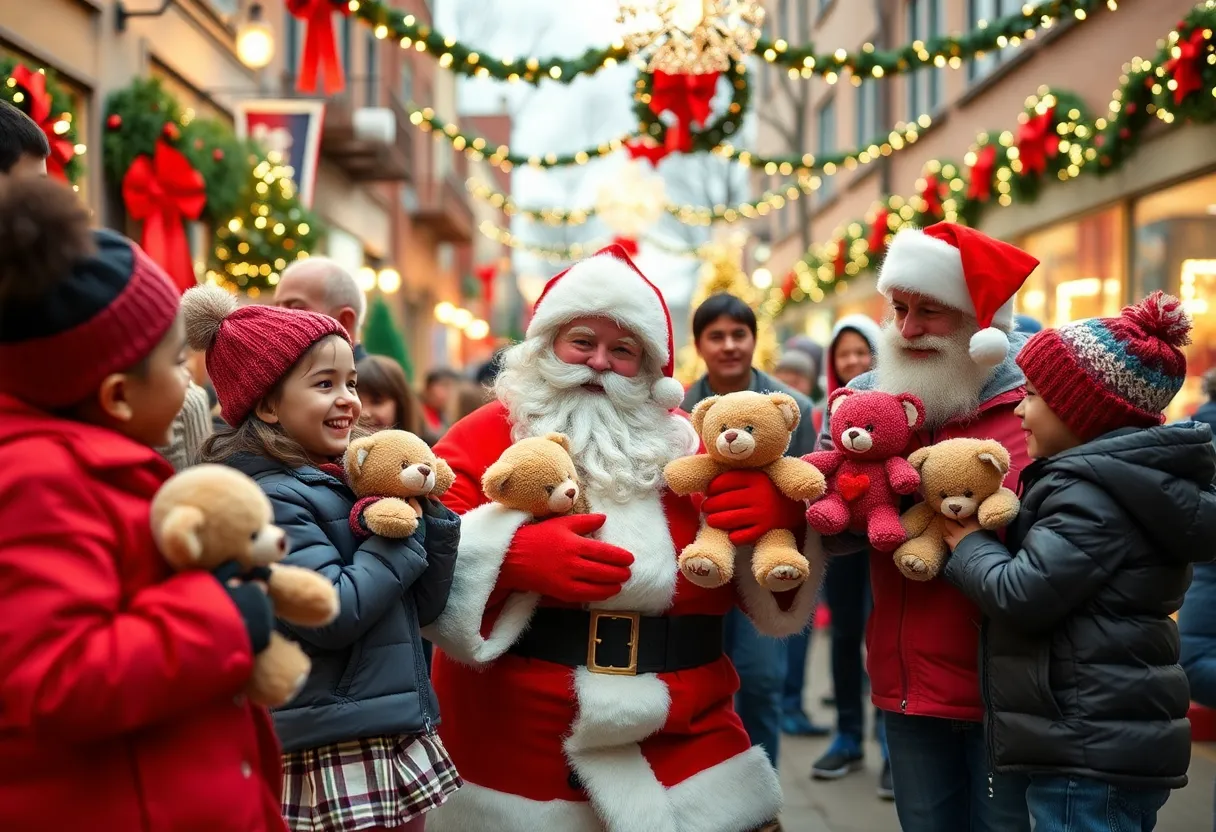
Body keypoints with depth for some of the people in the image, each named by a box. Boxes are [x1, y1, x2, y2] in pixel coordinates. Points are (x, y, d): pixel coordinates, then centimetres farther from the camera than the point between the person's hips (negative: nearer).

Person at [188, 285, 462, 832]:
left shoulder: (357, 482, 10)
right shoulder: (271, 500, -12)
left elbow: (422, 606, 11)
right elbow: (333, 616, -22)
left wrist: (429, 514, -3)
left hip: (402, 738, 8)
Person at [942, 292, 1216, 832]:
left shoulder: (1094, 493, -17)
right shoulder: (1120, 478, 14)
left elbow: (1022, 596, -22)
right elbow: (1043, 570, 18)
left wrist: (969, 544, -6)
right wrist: (987, 539, 6)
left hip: (1091, 752, -10)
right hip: (1115, 742, 10)